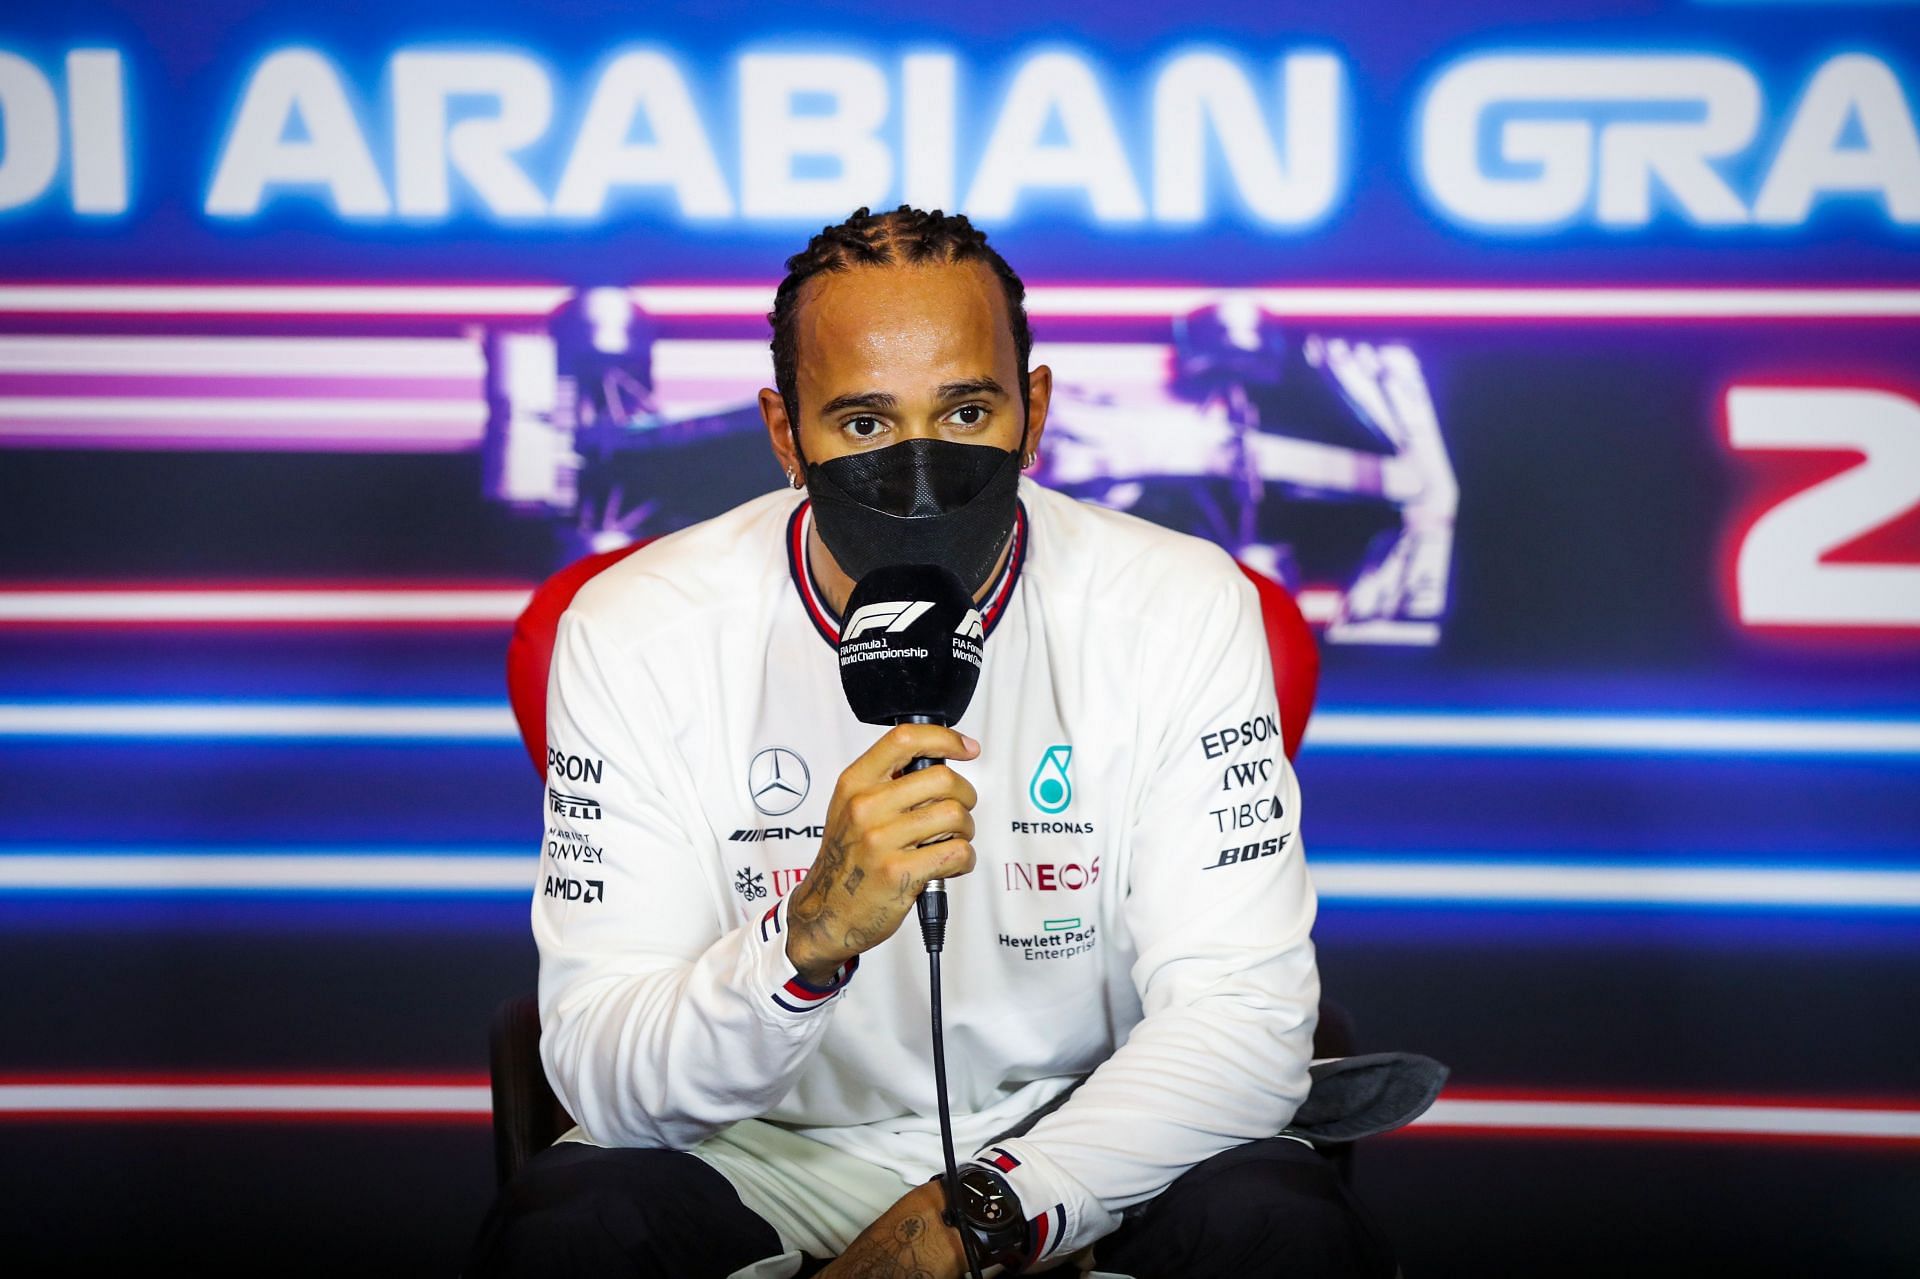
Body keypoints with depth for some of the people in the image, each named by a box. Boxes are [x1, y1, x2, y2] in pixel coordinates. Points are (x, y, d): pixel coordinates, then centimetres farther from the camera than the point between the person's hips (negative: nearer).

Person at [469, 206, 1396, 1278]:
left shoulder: (1181, 608, -11)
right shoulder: (637, 632, -13)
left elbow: (1246, 1022, -15)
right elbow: (602, 1082, -18)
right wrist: (812, 936, -38)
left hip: (1086, 1144, 0)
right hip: (769, 1151, 0)